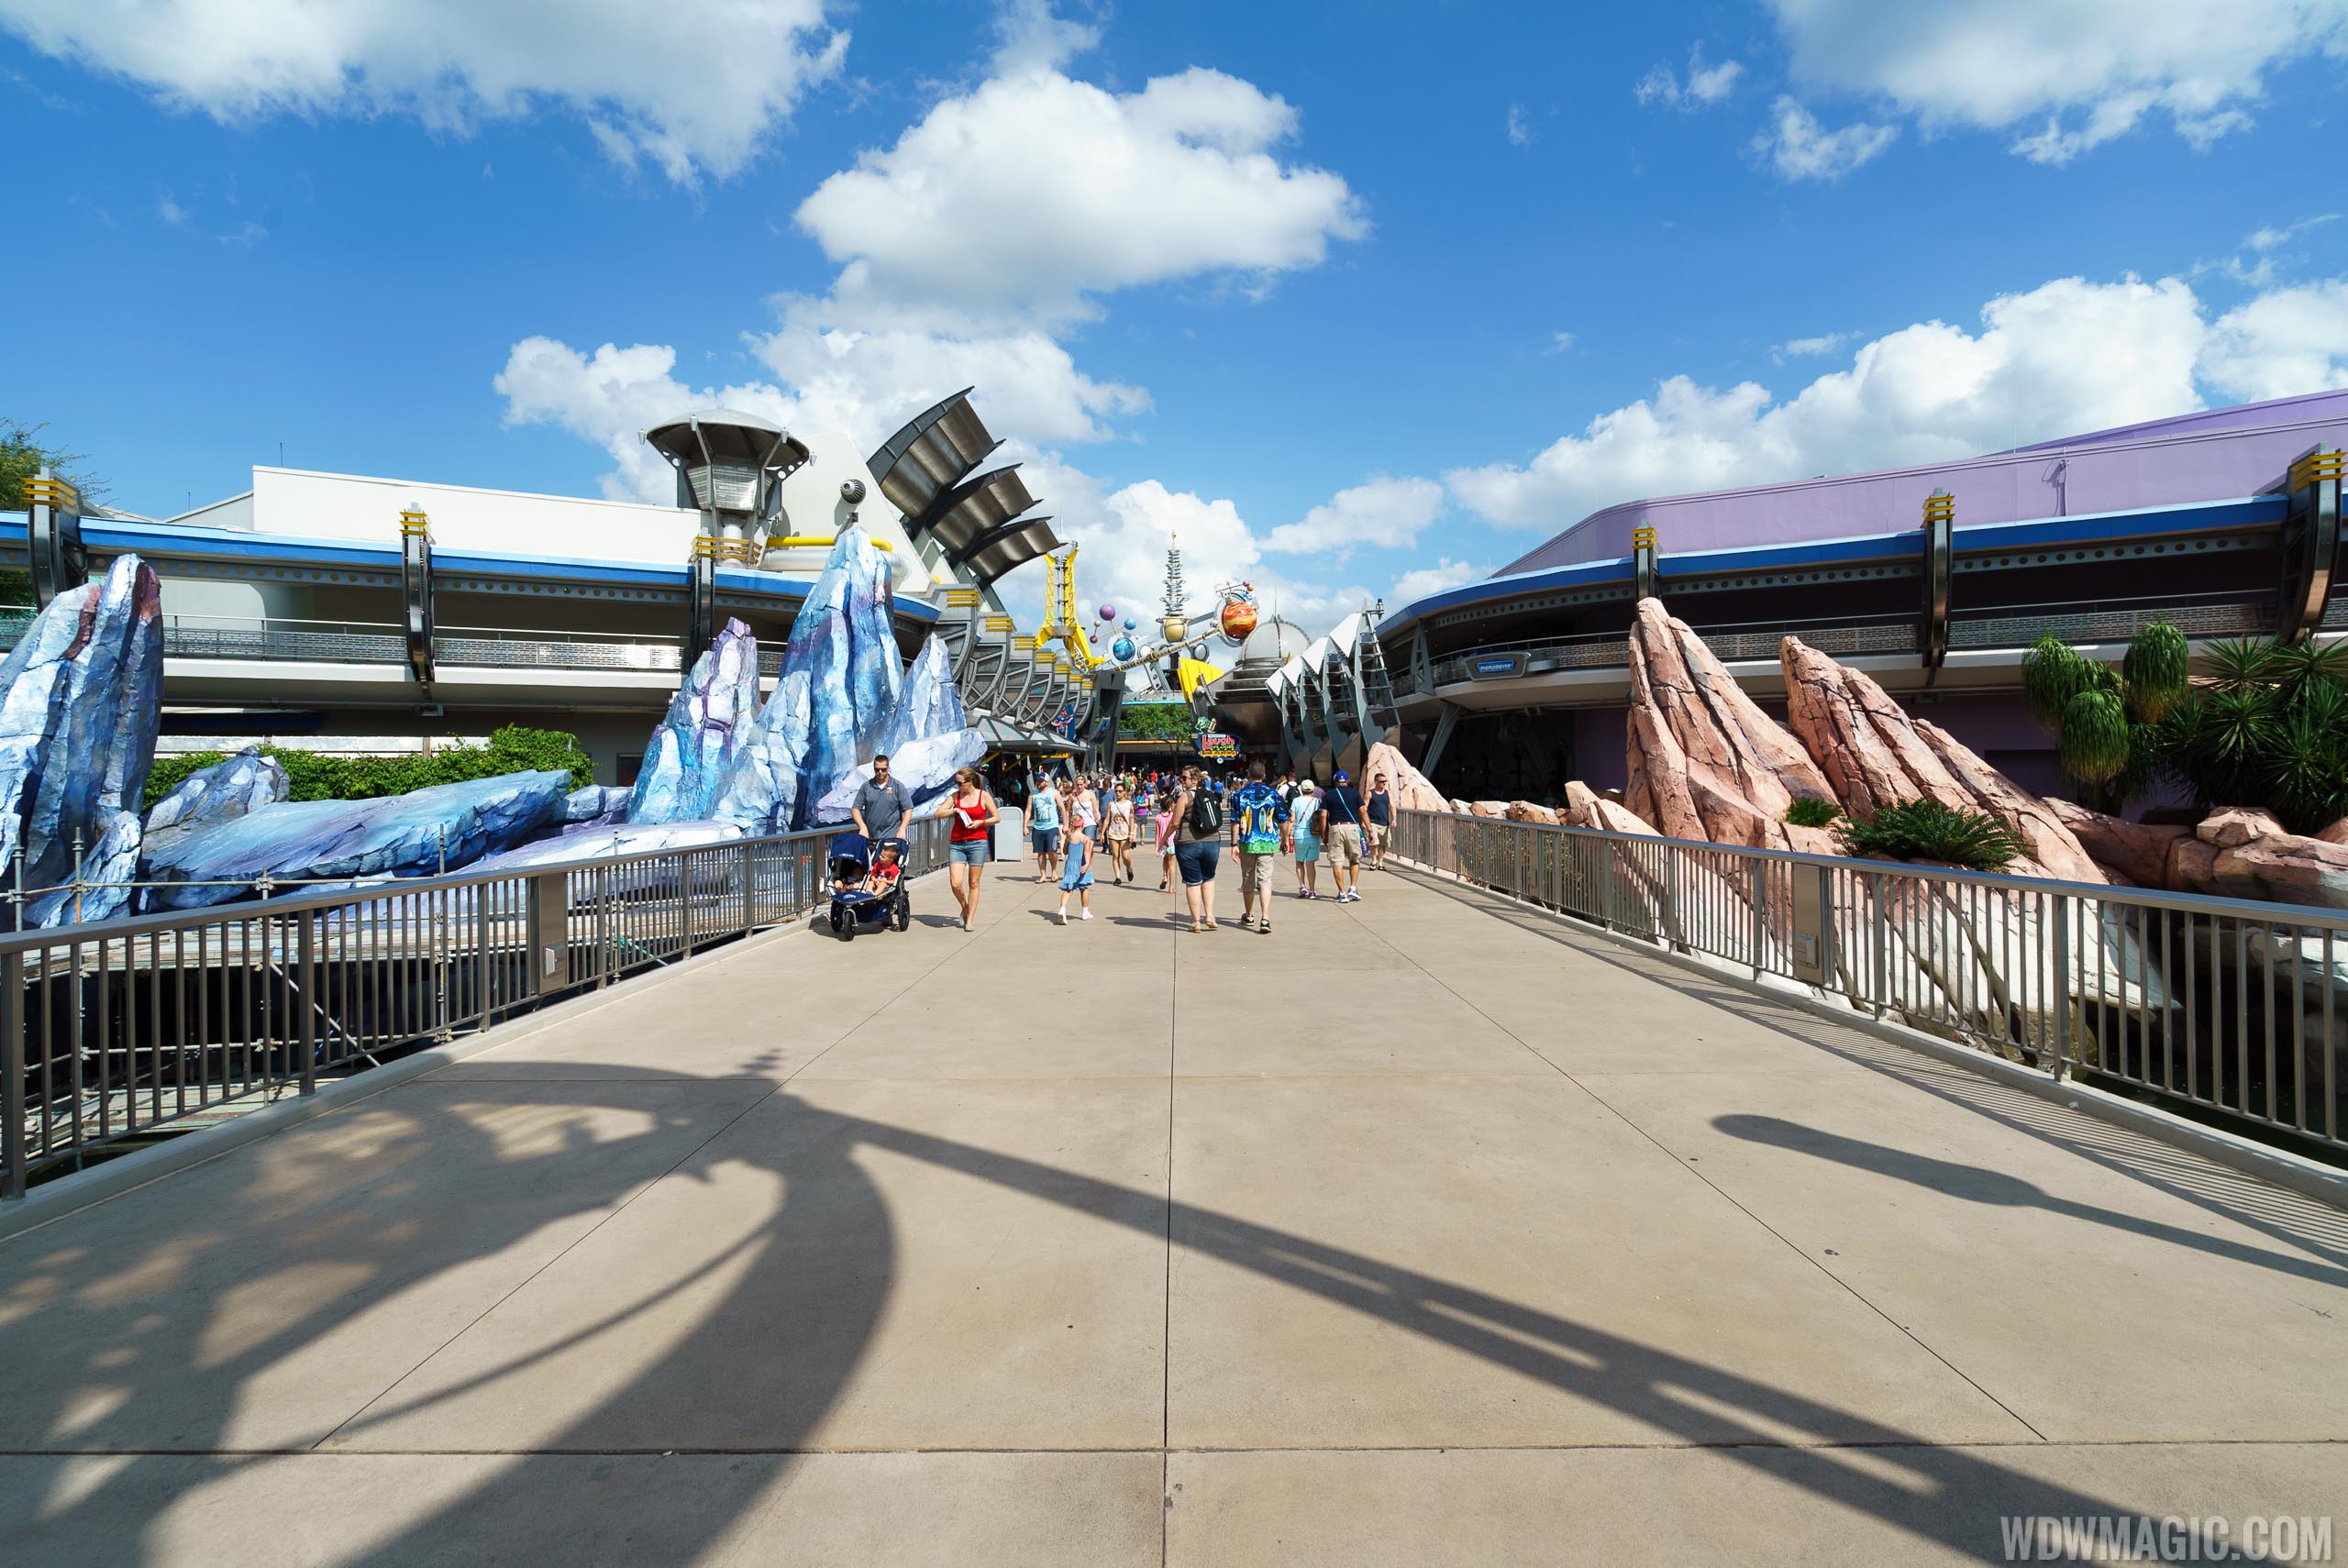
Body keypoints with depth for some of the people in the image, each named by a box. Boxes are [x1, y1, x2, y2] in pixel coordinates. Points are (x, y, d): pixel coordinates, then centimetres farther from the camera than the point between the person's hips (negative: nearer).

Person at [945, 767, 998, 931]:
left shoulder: (984, 796, 1)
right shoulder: (956, 796, 7)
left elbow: (997, 817, 4)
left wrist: (980, 822, -10)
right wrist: (953, 810, -11)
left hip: (977, 843, -2)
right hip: (956, 844, 2)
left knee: (973, 883, 3)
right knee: (956, 883, -9)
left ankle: (970, 919, 12)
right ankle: (965, 908, 20)